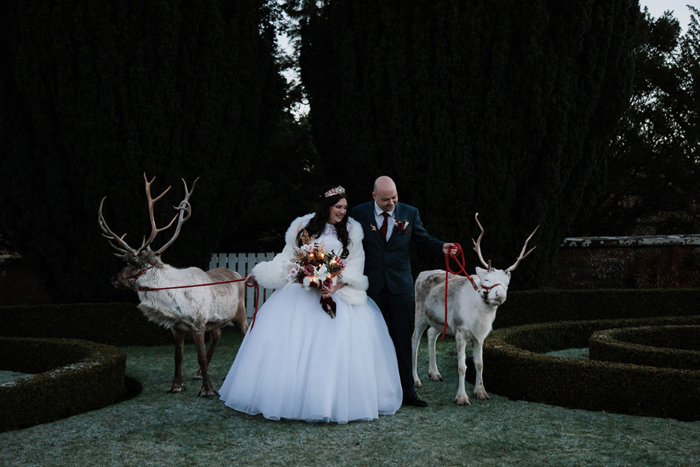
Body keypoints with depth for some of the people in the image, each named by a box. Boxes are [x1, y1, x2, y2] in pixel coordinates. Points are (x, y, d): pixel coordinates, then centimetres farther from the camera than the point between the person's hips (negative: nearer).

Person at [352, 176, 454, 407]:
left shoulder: (410, 213, 2)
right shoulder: (360, 213, -2)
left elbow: (424, 240, 3)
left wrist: (442, 247, -17)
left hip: (400, 285, 1)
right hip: (371, 286, -1)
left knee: (402, 338, 4)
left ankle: (407, 390, 10)